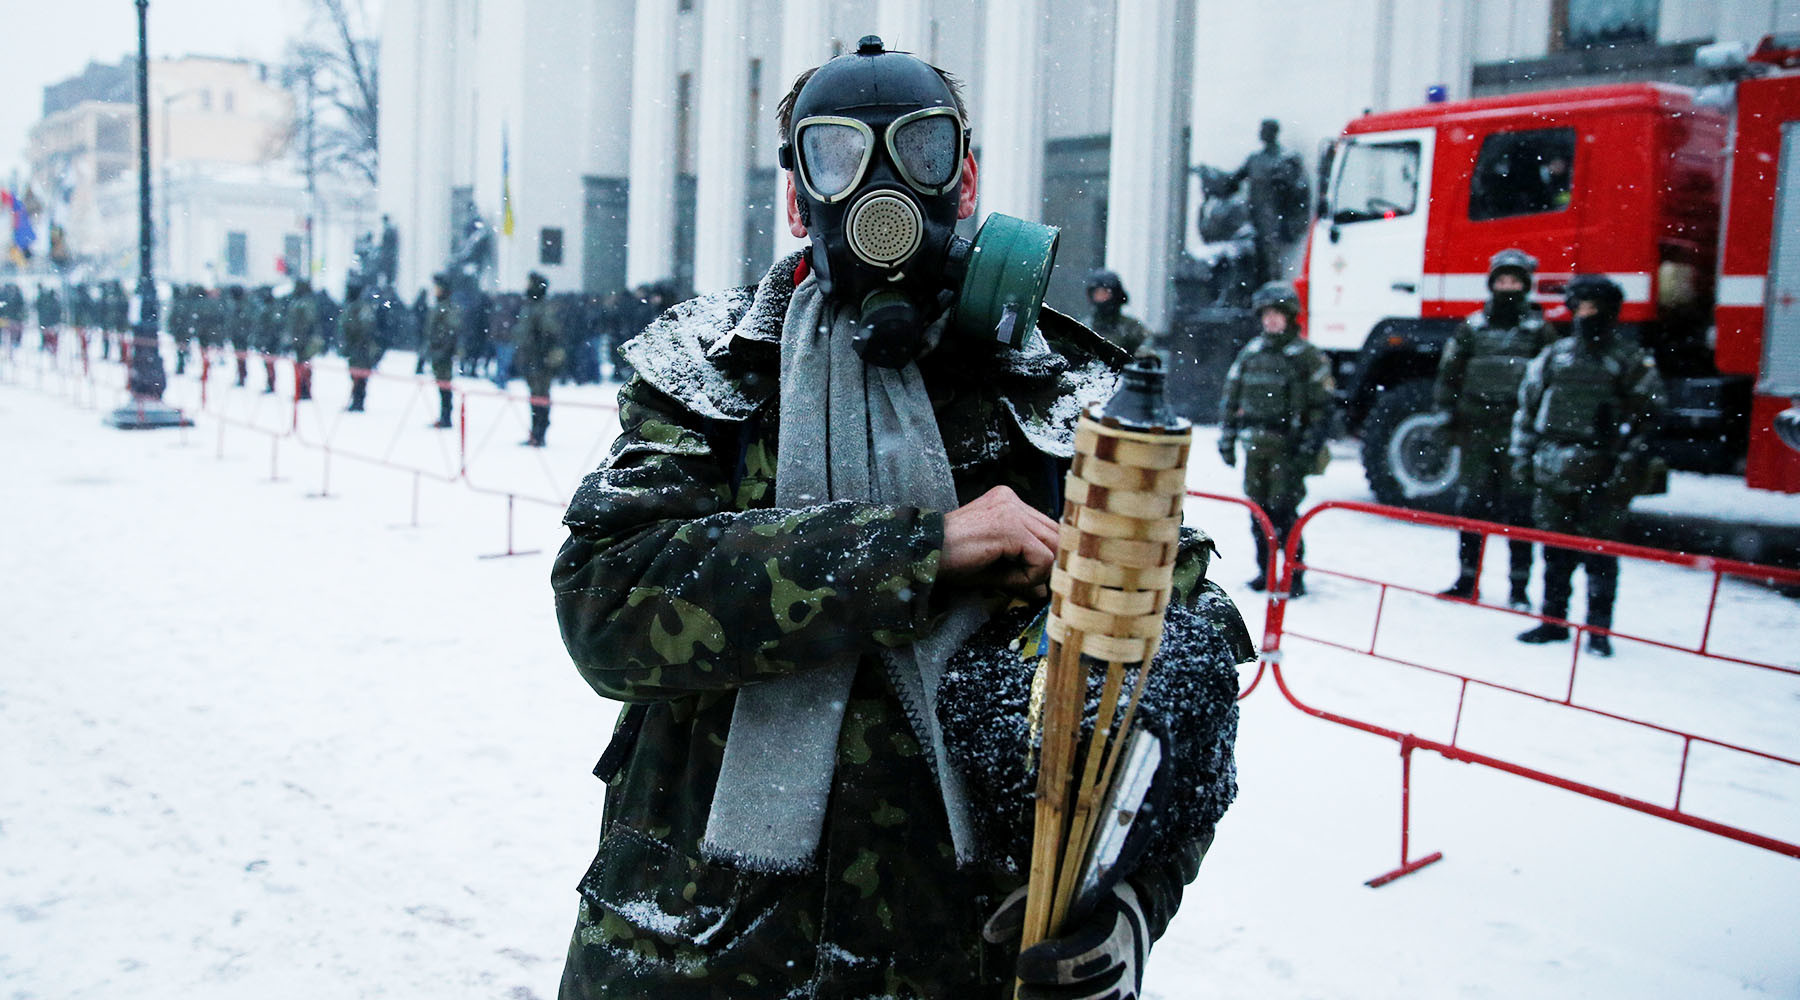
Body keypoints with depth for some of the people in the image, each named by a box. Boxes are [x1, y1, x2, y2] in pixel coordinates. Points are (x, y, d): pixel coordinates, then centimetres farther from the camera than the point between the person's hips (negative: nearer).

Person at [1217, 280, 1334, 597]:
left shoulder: (1309, 357, -1)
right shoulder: (1250, 353, 12)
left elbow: (1321, 408, -2)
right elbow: (1231, 398, 17)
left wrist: (1308, 449, -9)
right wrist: (1226, 440, 11)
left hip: (1288, 448, -5)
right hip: (1256, 446, 5)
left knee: (1283, 511, -9)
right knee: (1259, 511, 8)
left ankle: (1294, 576, 0)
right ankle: (1265, 571, 20)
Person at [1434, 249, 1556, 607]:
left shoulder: (1539, 329, 7)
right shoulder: (1472, 326, 10)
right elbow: (1448, 373, 13)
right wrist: (1447, 413, 5)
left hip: (1519, 432, -1)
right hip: (1477, 428, 1)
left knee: (1519, 507, 0)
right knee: (1472, 504, 3)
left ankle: (1519, 586, 7)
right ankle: (1466, 580, 12)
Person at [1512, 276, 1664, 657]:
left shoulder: (1632, 364, 3)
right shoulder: (1553, 356, 12)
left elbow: (1646, 418, 0)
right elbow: (1527, 407, 14)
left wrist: (1626, 469, -8)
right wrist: (1523, 458, 9)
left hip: (1601, 477, -3)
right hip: (1554, 474, 3)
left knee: (1599, 553, -1)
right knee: (1555, 551, 10)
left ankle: (1599, 630, 7)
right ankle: (1554, 621, 20)